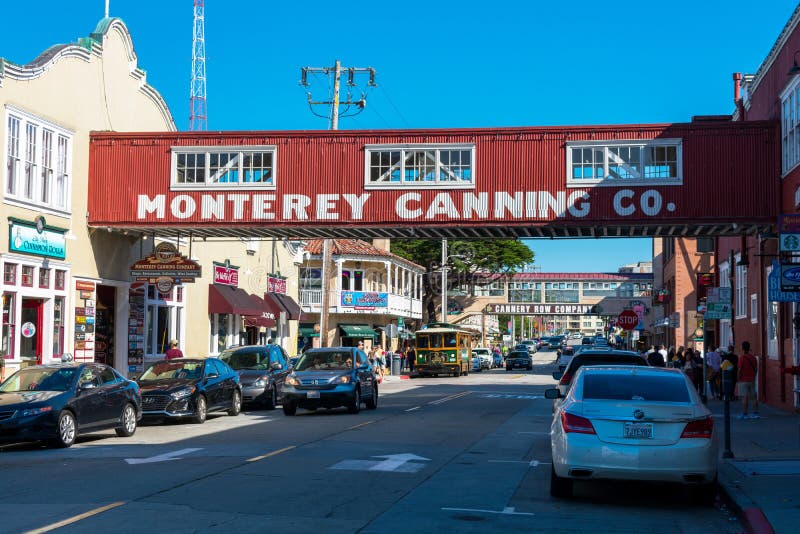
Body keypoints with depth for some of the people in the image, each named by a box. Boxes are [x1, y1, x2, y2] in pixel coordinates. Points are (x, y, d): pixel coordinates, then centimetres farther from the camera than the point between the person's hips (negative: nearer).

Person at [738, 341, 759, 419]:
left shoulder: (742, 358, -12)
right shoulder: (753, 358, 7)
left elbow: (740, 369, -14)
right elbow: (756, 369, 11)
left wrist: (739, 379, -4)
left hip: (744, 380, -6)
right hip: (752, 380, 6)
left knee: (744, 397, -5)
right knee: (753, 397, 8)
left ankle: (744, 414, -4)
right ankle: (756, 413, 9)